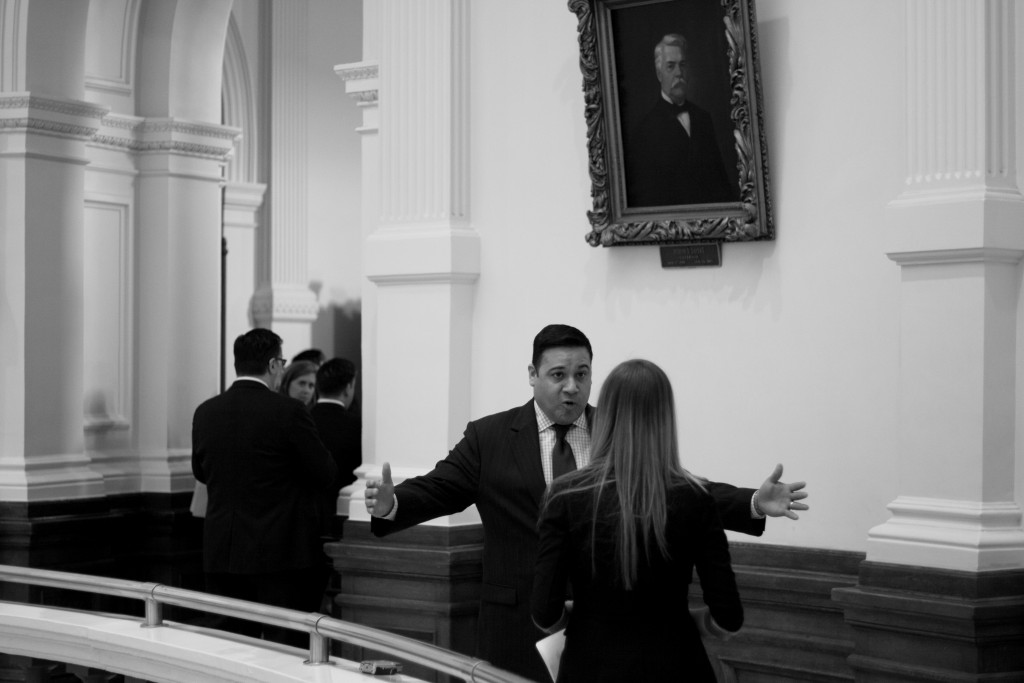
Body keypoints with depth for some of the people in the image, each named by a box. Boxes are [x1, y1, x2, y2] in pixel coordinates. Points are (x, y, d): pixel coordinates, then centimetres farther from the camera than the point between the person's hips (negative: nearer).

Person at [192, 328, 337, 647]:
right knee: (285, 646, -1)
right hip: (280, 550, -5)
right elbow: (325, 475, -5)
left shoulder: (204, 413, 2)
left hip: (221, 551, 5)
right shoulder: (288, 412, -13)